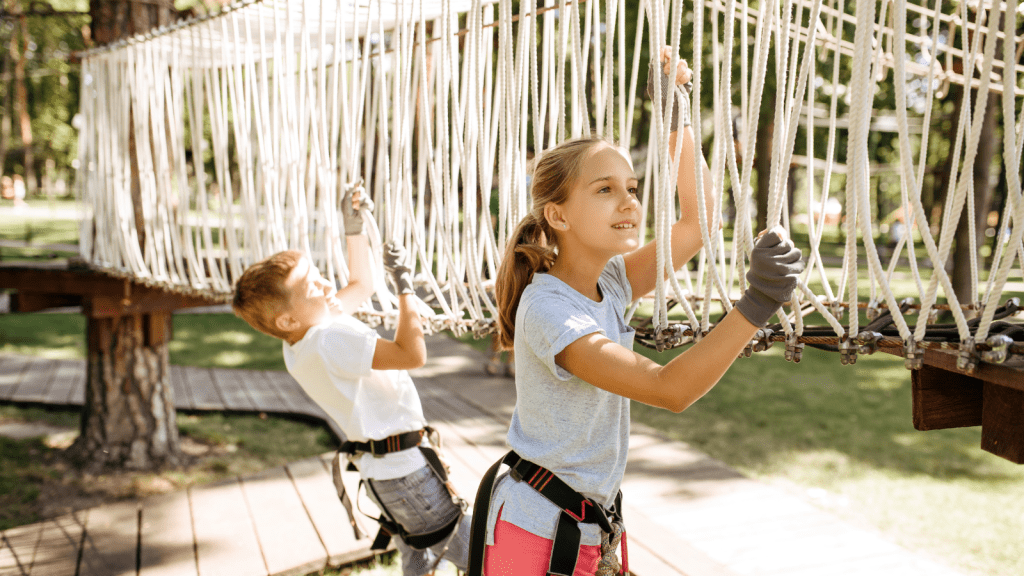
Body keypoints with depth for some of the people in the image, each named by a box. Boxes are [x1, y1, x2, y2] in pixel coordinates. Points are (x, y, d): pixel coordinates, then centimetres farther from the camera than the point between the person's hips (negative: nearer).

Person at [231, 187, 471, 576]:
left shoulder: (311, 329, 4)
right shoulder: (328, 342, -28)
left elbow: (361, 284, 21)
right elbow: (412, 354, -34)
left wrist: (354, 229, 13)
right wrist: (404, 286, -24)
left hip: (385, 468, 10)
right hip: (401, 468, -10)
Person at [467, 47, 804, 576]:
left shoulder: (610, 284, -1)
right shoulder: (547, 308, -25)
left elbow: (697, 218, 2)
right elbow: (670, 389, -33)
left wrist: (676, 116, -4)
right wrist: (756, 305, -41)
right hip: (535, 527, -7)